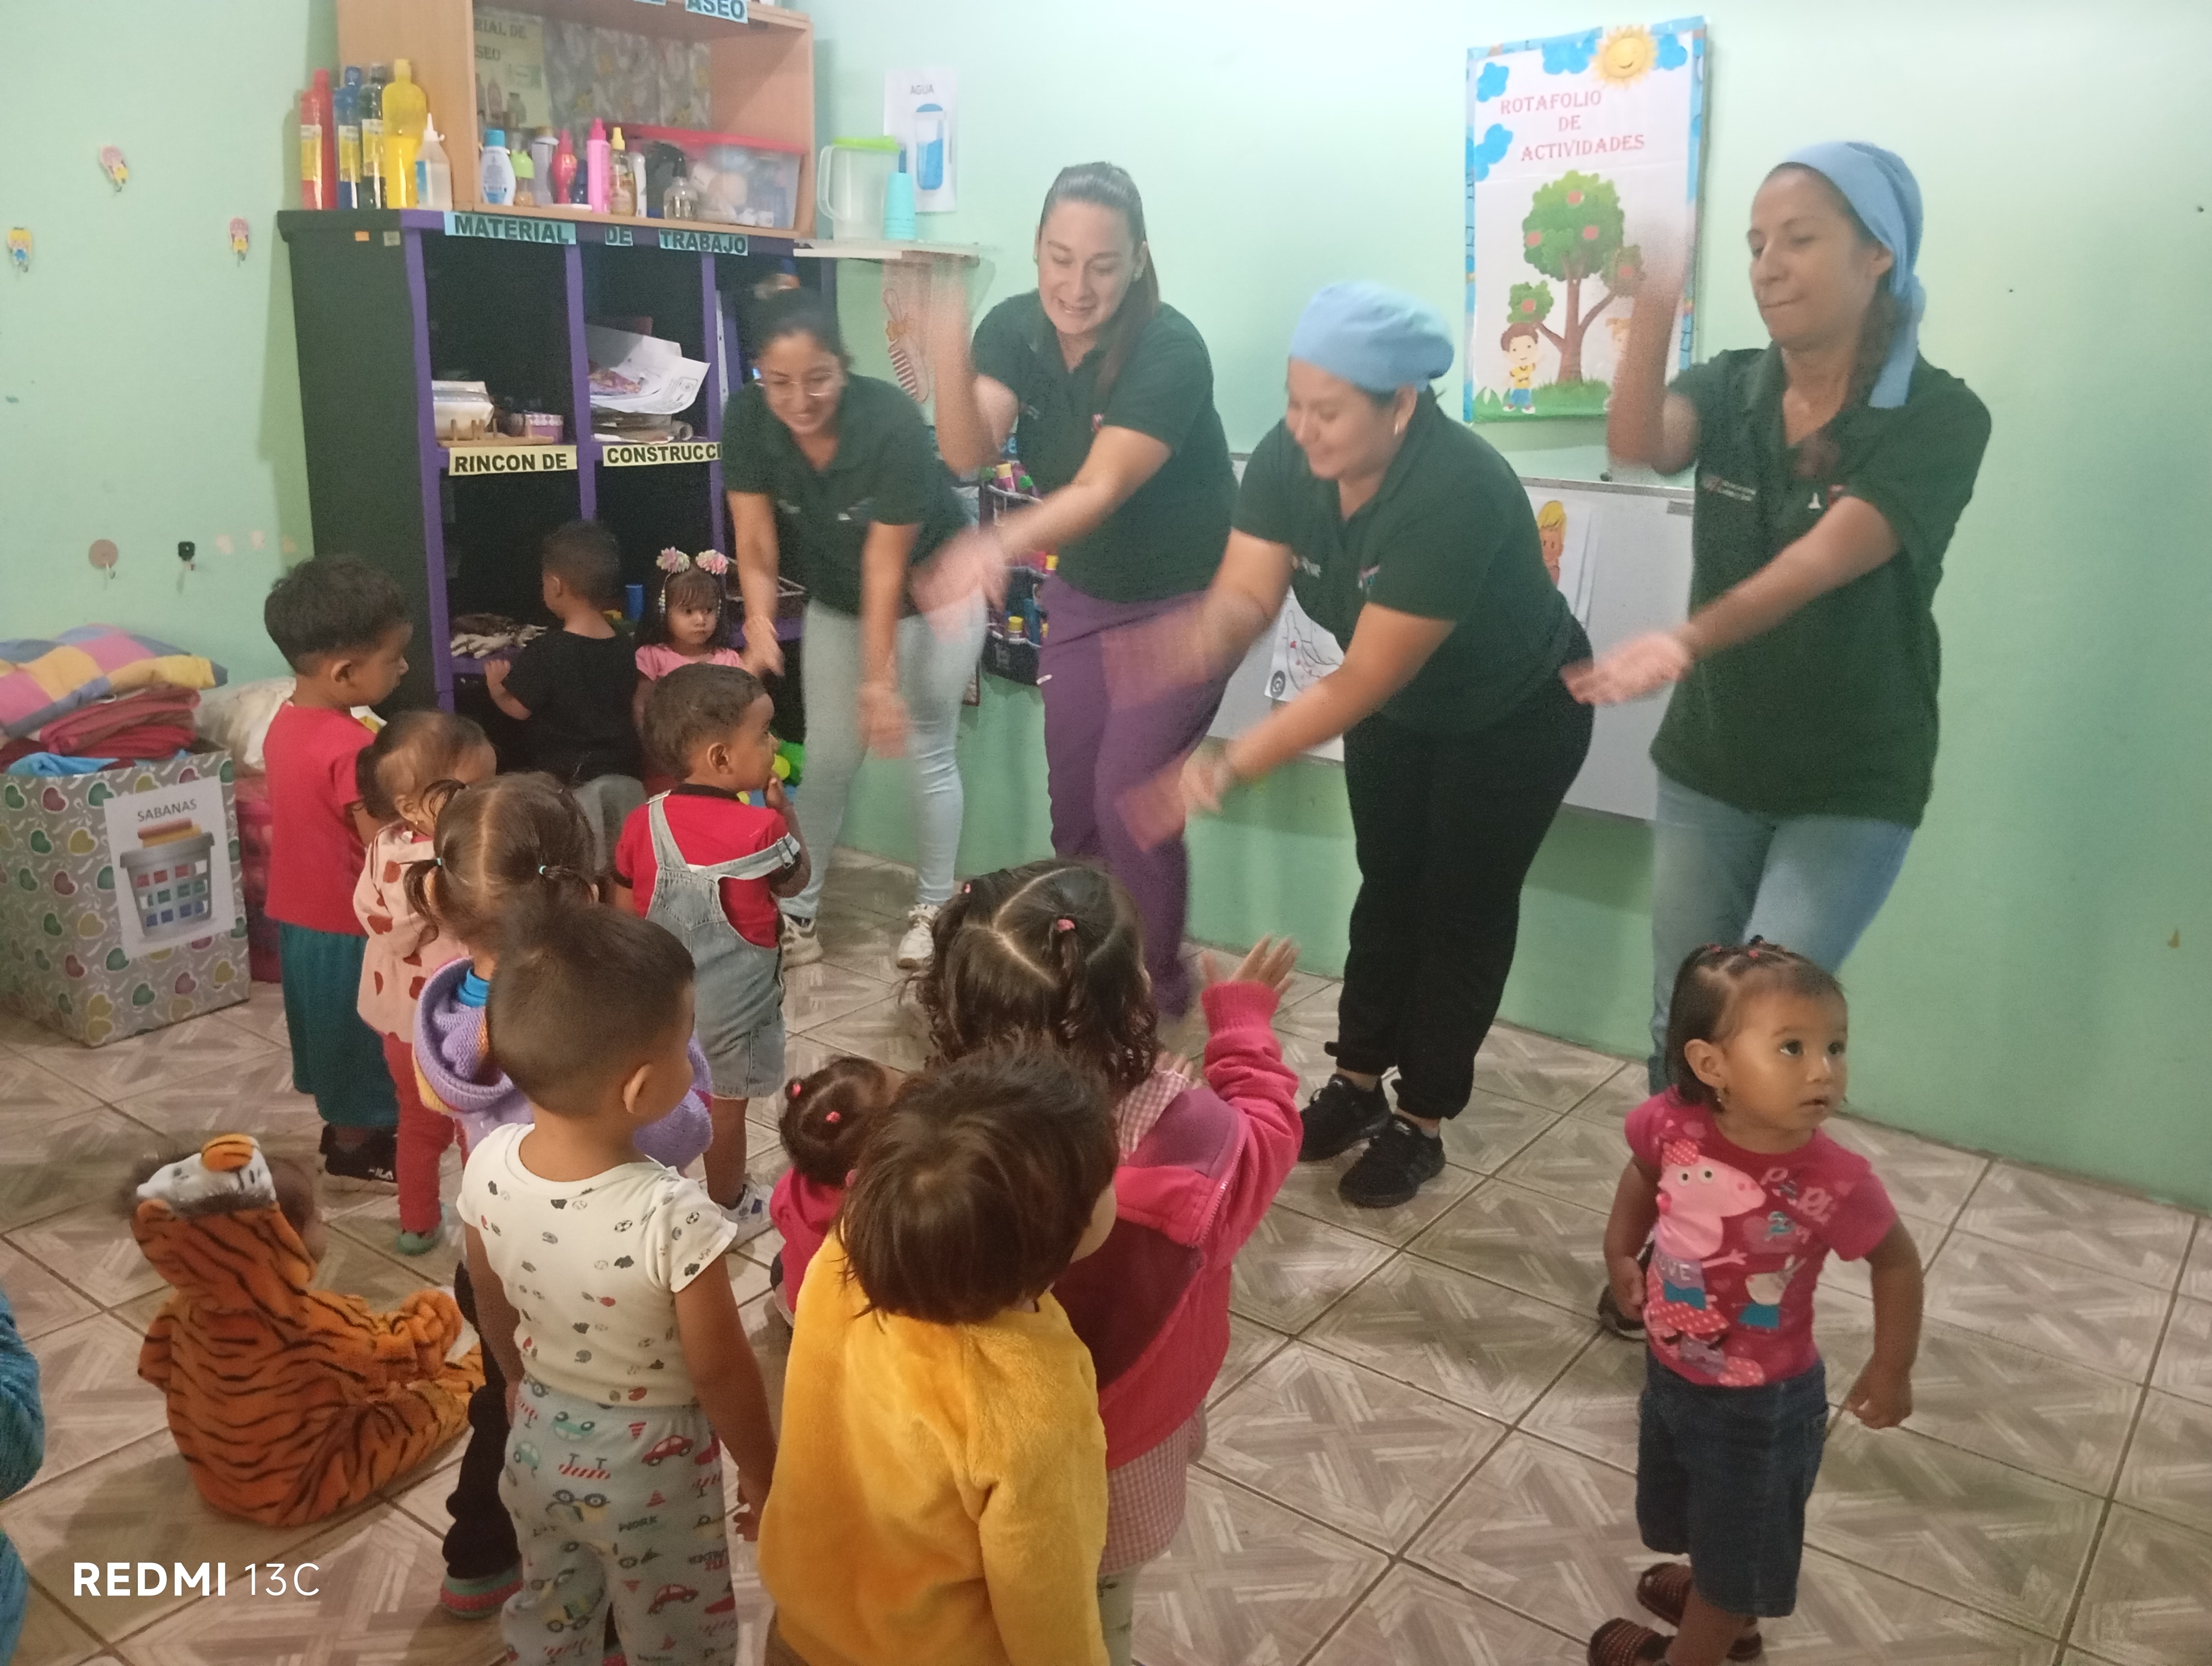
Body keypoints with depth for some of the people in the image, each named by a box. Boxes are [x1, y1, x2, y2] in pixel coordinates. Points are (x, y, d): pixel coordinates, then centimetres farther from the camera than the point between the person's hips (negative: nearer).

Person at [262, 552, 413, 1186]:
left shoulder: (287, 722, 0)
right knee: (360, 1038, 11)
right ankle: (356, 1150, 27)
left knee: (334, 1033, 24)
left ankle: (344, 1127, 41)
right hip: (348, 926, -8)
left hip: (301, 913, 9)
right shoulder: (352, 748, -29)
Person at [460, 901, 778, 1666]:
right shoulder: (674, 1217, -36)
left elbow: (490, 1297, 0)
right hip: (650, 1464, -5)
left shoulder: (488, 1165, -20)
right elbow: (721, 1374, -22)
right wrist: (761, 1471, -4)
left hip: (540, 1440, 5)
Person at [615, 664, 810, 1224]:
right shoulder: (763, 828, -22)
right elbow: (794, 882, -2)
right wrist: (783, 807, 2)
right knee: (725, 1106, 14)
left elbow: (624, 913, -1)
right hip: (732, 999, -4)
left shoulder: (642, 823, -10)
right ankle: (728, 1208, 32)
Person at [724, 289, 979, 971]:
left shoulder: (893, 423, -34)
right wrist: (760, 622, -39)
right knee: (827, 760, 7)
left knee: (928, 755, 2)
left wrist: (878, 680, -30)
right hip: (835, 600, 4)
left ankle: (932, 909, 18)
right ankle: (796, 913, 19)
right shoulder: (746, 419, -22)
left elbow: (885, 565, -31)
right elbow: (756, 544, -21)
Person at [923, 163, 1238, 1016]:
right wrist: (949, 351, -42)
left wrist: (999, 545, -52)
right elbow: (969, 454, -24)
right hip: (1081, 594, 5)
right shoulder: (1014, 327, -10)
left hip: (1187, 598, -5)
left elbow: (1103, 489, -35)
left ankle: (1156, 988, 10)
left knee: (1128, 795, -10)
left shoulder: (1170, 350, -26)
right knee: (1072, 795, 8)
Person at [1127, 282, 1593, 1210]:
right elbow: (1245, 595, -25)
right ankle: (1357, 1084, 27)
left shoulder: (1458, 494, -39)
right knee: (1388, 888, 14)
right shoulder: (1288, 458, -20)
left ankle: (1421, 1124, 16)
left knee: (1462, 908, 3)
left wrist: (1227, 768, -43)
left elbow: (1362, 681, -39)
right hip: (1400, 709, 6)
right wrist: (1197, 643, -49)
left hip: (1515, 718, -6)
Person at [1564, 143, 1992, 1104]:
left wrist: (1687, 643, -43)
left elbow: (1823, 561, -28)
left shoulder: (1939, 418, -12)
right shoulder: (1729, 388, 1)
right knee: (1681, 1025, 11)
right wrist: (1657, 301, -38)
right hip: (1708, 764, 4)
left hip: (1852, 786, -4)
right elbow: (1637, 445, -22)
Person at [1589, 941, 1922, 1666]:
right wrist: (1621, 1255, -2)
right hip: (1669, 1374, 5)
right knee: (1695, 1522, 32)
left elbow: (1898, 1262, -11)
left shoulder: (1834, 1183, -32)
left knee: (1735, 1548, 21)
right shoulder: (1672, 1125, -24)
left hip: (1760, 1405, -5)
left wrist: (1891, 1371, -4)